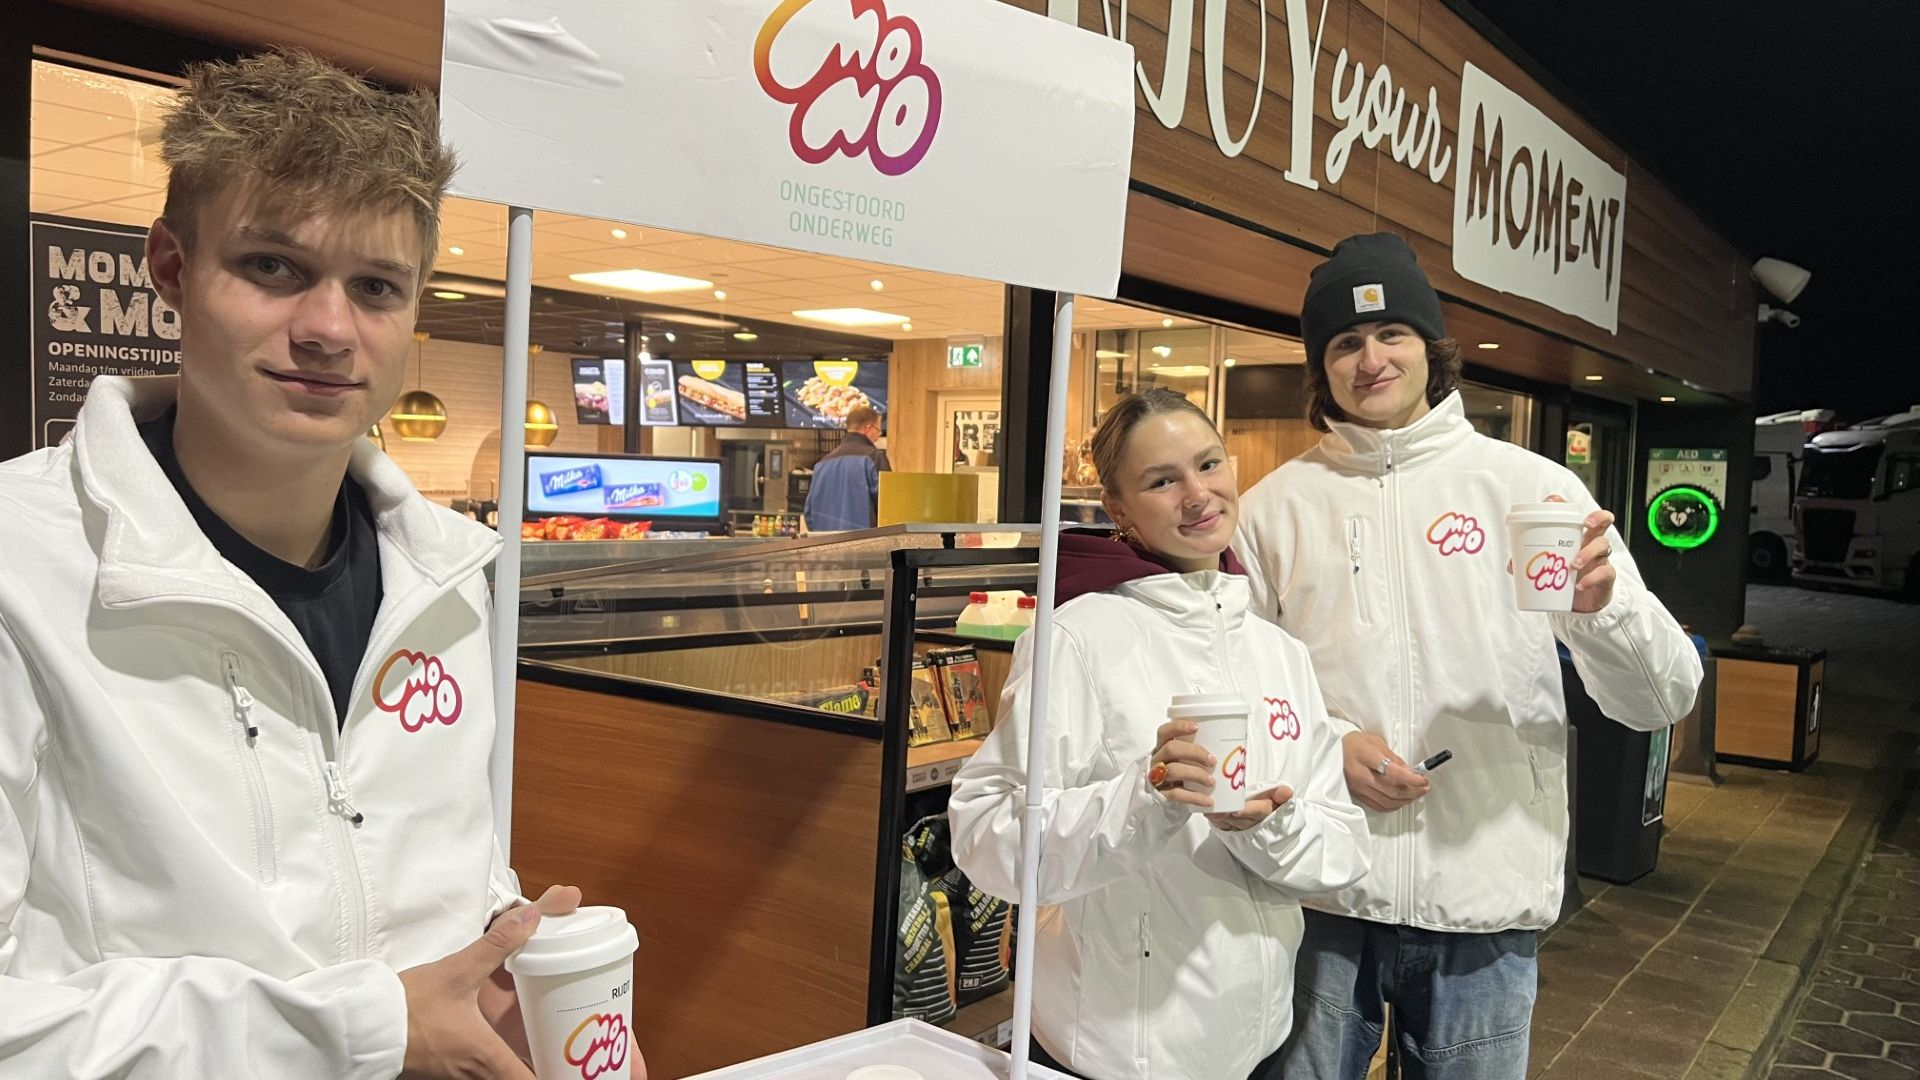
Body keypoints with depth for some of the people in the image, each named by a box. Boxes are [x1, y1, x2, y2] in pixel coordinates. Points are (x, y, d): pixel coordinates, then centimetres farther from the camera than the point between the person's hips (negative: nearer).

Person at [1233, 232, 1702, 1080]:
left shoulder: (1529, 486, 0)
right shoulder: (1276, 506, 2)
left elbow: (1661, 699, -3)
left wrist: (1604, 603, -23)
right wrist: (1328, 745, -13)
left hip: (1486, 901, 0)